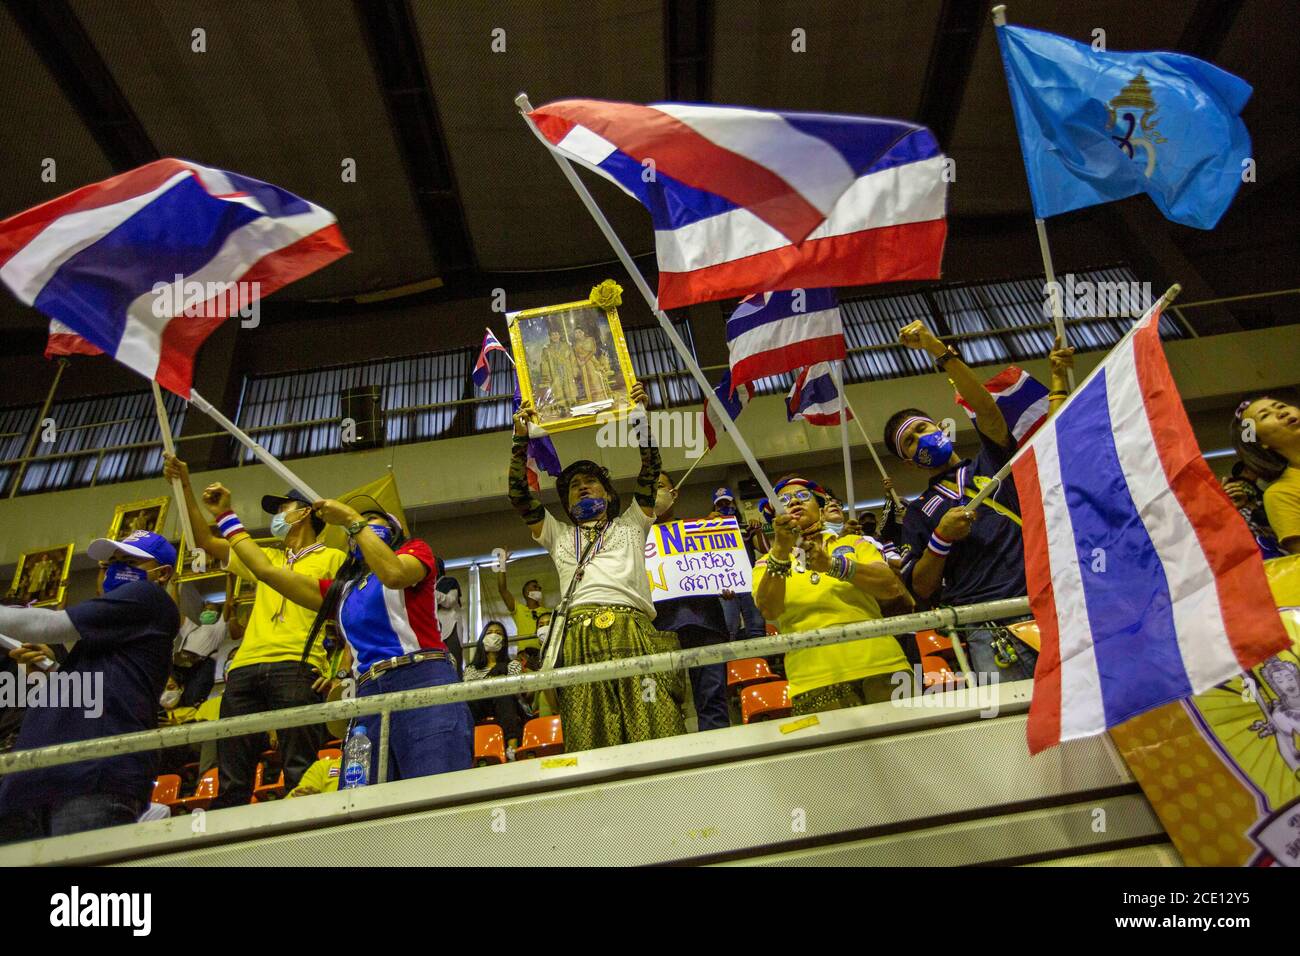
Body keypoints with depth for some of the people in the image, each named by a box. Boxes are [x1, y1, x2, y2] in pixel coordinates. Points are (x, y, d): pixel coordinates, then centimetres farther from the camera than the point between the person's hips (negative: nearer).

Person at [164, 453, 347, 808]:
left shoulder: (331, 558, 14)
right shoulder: (267, 558, 33)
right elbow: (206, 541, 30)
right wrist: (185, 486, 23)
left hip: (296, 667, -6)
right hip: (245, 668, 6)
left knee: (301, 774, -14)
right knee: (231, 780, -1)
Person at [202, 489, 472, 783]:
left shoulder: (415, 550, 17)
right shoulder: (341, 591, 30)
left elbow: (394, 574, -8)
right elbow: (266, 570, 32)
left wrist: (354, 519, 0)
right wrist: (226, 516, 38)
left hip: (422, 681, -5)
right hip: (369, 694, 5)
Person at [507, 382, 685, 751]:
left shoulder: (630, 524, 31)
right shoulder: (558, 535, 34)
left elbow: (650, 470, 23)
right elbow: (519, 496, 27)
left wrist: (642, 415, 17)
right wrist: (520, 437, 23)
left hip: (632, 628, -1)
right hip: (579, 634, 1)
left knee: (658, 734, -16)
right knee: (588, 744, -13)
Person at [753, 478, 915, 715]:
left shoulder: (853, 542, 15)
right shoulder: (768, 563, 13)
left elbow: (892, 587, -2)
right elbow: (769, 610, -7)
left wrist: (832, 565, -14)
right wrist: (781, 549, -18)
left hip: (880, 665, 1)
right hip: (816, 678, -1)